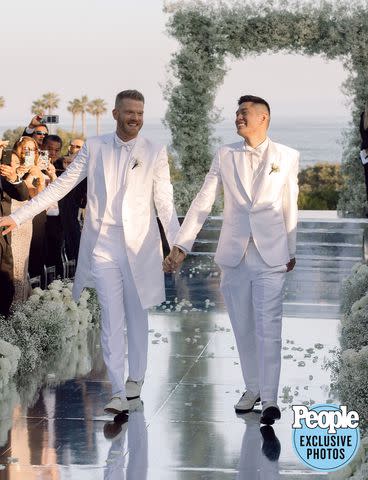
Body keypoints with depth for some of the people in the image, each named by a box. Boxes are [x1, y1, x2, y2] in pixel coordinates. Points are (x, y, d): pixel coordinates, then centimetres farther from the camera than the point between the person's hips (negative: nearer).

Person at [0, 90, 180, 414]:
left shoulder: (155, 153, 0)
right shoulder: (94, 147, 3)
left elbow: (164, 202, -2)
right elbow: (61, 186, 4)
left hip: (139, 245, 0)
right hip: (103, 245, 0)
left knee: (136, 315, 12)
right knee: (112, 318, -4)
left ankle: (136, 377, 29)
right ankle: (119, 393, -4)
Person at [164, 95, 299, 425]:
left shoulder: (287, 157, 2)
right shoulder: (225, 156, 5)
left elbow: (289, 206, 8)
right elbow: (203, 202, 3)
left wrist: (291, 250, 13)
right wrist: (180, 246, -2)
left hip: (270, 253, -2)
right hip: (234, 254, 2)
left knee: (268, 326, -8)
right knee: (243, 327, 8)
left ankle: (270, 399, -5)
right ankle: (252, 389, 21)